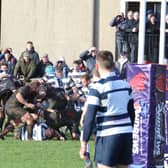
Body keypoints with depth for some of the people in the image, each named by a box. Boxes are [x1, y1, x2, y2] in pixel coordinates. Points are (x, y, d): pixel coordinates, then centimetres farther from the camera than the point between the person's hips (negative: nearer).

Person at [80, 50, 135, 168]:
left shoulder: (97, 88, -11)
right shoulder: (125, 84, 8)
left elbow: (90, 118, -12)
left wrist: (84, 144, -7)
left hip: (108, 136, -6)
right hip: (127, 134, 6)